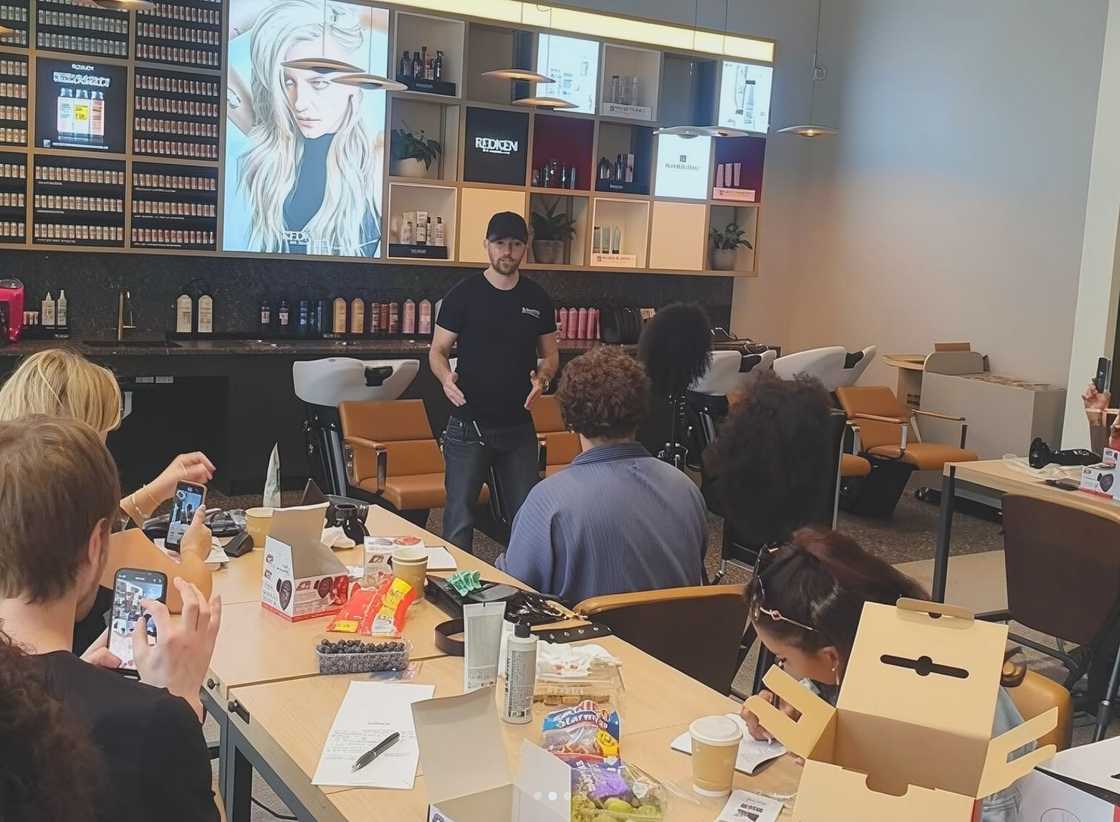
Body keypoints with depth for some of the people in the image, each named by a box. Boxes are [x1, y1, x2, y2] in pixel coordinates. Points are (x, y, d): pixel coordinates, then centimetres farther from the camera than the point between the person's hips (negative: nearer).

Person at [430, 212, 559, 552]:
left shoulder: (537, 299, 6)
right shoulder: (463, 294, -3)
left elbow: (550, 353, 13)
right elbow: (438, 350, 0)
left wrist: (542, 377, -9)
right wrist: (446, 377, -22)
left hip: (519, 425, 3)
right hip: (468, 425, -3)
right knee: (460, 515, 1)